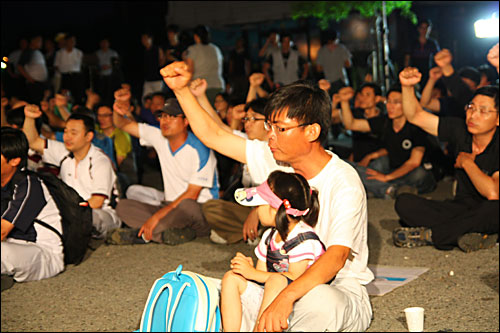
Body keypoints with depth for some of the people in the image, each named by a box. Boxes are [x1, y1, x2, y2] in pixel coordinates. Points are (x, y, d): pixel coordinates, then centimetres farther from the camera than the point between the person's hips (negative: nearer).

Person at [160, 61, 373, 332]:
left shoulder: (344, 184, -20)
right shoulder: (275, 160, 0)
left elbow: (337, 256, -31)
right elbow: (213, 136, 7)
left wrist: (285, 298, -44)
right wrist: (181, 89, -2)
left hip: (339, 291, -6)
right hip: (289, 286, 6)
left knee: (319, 302, -42)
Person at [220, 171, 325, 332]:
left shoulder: (304, 238, -15)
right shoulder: (269, 236, 10)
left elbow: (295, 278, -20)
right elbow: (261, 273, 12)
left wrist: (252, 273, -20)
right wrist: (247, 267, -13)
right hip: (267, 298, 8)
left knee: (276, 280, -35)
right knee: (231, 278, -5)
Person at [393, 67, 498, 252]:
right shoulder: (461, 131, -2)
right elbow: (416, 116, 3)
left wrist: (467, 162, -17)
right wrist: (407, 86, -15)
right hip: (461, 207, 5)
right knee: (404, 202, -13)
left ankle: (427, 235, -23)